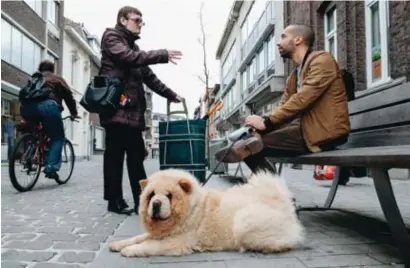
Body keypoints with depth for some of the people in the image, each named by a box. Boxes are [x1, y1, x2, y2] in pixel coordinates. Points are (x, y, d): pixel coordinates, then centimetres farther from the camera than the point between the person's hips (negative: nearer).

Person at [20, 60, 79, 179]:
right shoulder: (57, 78, 28)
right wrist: (74, 113, 27)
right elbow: (68, 96, 21)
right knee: (58, 138, 6)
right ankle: (51, 167, -9)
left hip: (26, 107, 4)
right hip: (47, 105, -4)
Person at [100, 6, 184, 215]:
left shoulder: (133, 46, 27)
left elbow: (148, 77, 24)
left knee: (136, 156, 6)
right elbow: (129, 58, -15)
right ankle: (115, 201, 5)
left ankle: (141, 202, 10)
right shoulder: (111, 36, 3)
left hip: (133, 110, 8)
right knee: (115, 155, -3)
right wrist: (163, 55, -14)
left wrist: (172, 96, 20)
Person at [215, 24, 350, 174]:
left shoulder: (322, 60, -6)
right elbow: (283, 106, 9)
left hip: (325, 130, -8)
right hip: (306, 126, 8)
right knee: (249, 141, -7)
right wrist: (262, 121, -11)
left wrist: (267, 122, -21)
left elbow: (303, 98, -20)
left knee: (252, 145, -18)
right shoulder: (293, 76, 20)